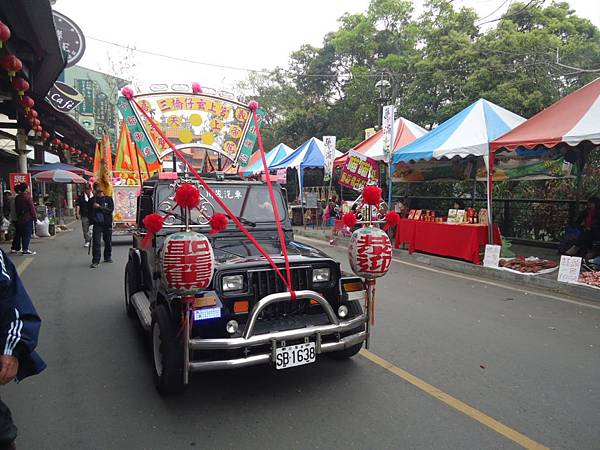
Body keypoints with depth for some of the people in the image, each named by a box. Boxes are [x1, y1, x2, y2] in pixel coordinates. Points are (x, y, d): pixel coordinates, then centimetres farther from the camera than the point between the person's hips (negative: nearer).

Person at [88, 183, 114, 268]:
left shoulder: (108, 199, 5)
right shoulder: (92, 200, 8)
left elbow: (111, 209, -7)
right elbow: (89, 212, 10)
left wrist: (99, 207, -14)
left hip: (107, 224, 1)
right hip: (97, 224, -1)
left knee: (108, 242, 10)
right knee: (96, 243, -8)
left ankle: (107, 257, 28)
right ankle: (95, 261, -6)